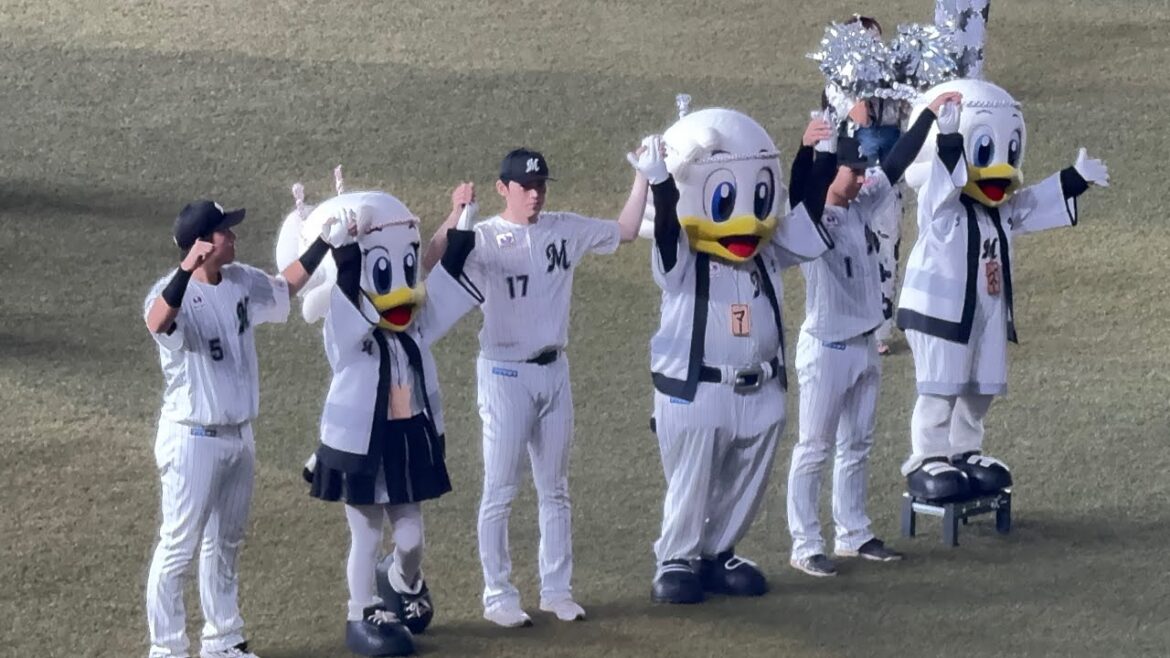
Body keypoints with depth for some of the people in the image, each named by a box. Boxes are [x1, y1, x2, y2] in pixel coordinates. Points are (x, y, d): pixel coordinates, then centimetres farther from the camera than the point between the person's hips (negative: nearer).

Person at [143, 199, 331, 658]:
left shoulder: (242, 282, 2)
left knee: (226, 544, 19)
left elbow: (285, 287, 22)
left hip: (239, 435, 8)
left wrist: (323, 242, 14)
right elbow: (156, 323, -46)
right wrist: (187, 270, -60)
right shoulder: (176, 292, -22)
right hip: (192, 440, -8)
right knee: (179, 547, -2)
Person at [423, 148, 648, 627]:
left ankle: (556, 590, 23)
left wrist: (643, 175, 4)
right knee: (500, 491, 1)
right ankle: (498, 597, 8)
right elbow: (430, 266, -29)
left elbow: (625, 232, 14)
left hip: (553, 371, 5)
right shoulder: (483, 238, -13)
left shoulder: (566, 230, 2)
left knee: (555, 489, 13)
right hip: (505, 375, -5)